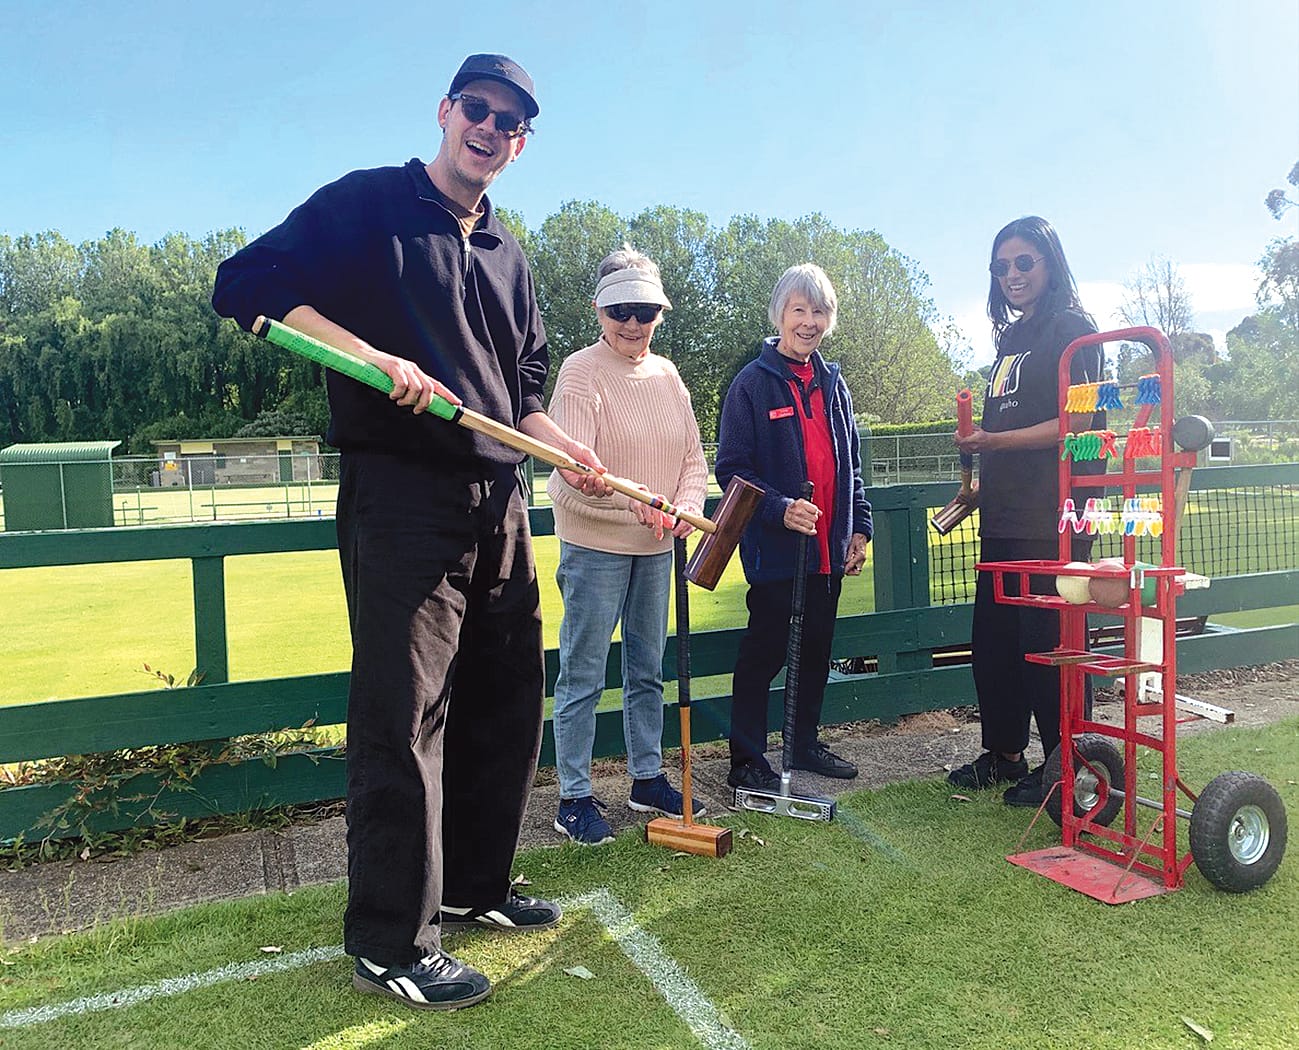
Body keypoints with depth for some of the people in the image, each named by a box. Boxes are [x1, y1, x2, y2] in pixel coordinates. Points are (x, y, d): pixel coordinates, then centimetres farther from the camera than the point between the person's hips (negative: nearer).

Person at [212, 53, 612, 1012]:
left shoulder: (508, 258, 20)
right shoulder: (364, 204, 1)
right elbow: (247, 284, -9)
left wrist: (569, 450, 4)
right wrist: (373, 357, -21)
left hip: (498, 499, 8)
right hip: (400, 494, -7)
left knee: (507, 697, 13)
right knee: (405, 710, -6)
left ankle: (474, 886, 30)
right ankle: (391, 942, 9)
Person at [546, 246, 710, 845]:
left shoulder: (666, 374, 10)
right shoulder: (581, 372, -10)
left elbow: (692, 453, 10)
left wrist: (686, 505, -9)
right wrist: (635, 502, -32)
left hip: (656, 547, 7)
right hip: (595, 547, -6)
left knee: (647, 670, 16)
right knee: (582, 675, 1)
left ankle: (647, 779, 31)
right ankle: (573, 798, 13)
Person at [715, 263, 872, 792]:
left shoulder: (831, 382, 12)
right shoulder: (753, 382, -7)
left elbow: (851, 466, 17)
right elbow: (731, 469, -12)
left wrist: (859, 528, 10)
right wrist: (780, 509, -25)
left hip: (829, 547, 6)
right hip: (774, 548, -6)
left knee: (817, 648, 16)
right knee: (765, 652, 1)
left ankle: (806, 743, 32)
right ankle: (746, 759, 14)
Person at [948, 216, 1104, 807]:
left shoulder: (1071, 331, -5)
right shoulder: (1011, 339, 19)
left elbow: (1076, 423, -15)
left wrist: (994, 440, -17)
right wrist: (979, 486, 16)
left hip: (1051, 520, -8)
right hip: (1004, 518, 9)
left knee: (1046, 643, -2)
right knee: (992, 640, 13)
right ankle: (1003, 755, 27)